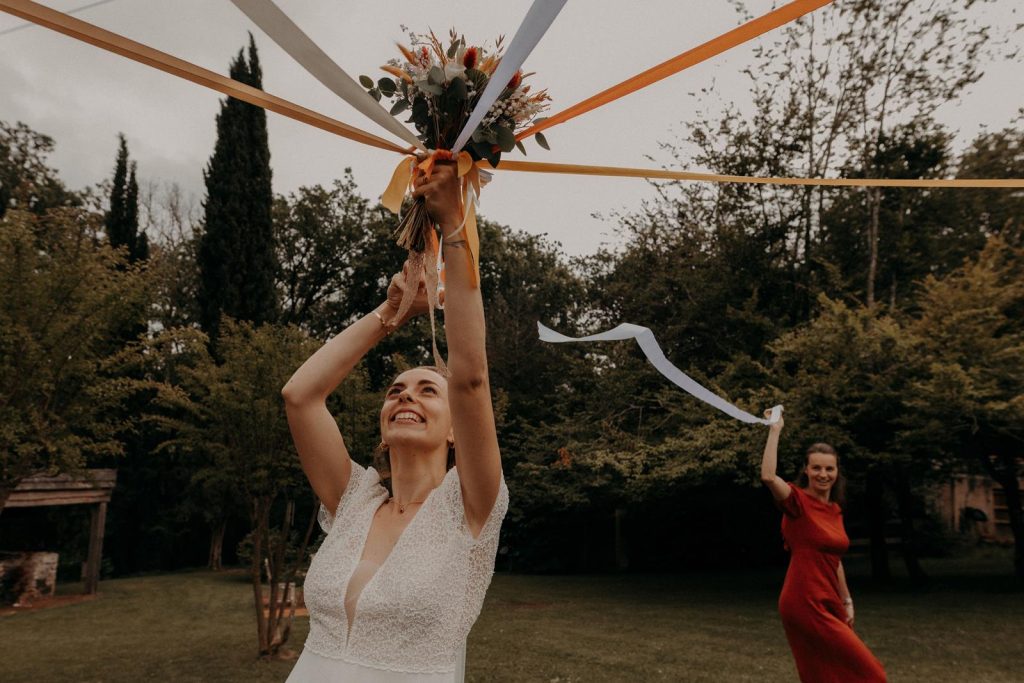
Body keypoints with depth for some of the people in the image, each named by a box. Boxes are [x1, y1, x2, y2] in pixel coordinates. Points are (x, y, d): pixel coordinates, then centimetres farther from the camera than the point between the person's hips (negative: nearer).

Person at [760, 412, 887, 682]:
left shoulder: (835, 510, 11)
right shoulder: (798, 501, -12)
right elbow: (768, 476, -32)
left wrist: (847, 602, 18)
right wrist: (775, 430, -28)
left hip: (828, 604, 8)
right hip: (805, 604, -8)